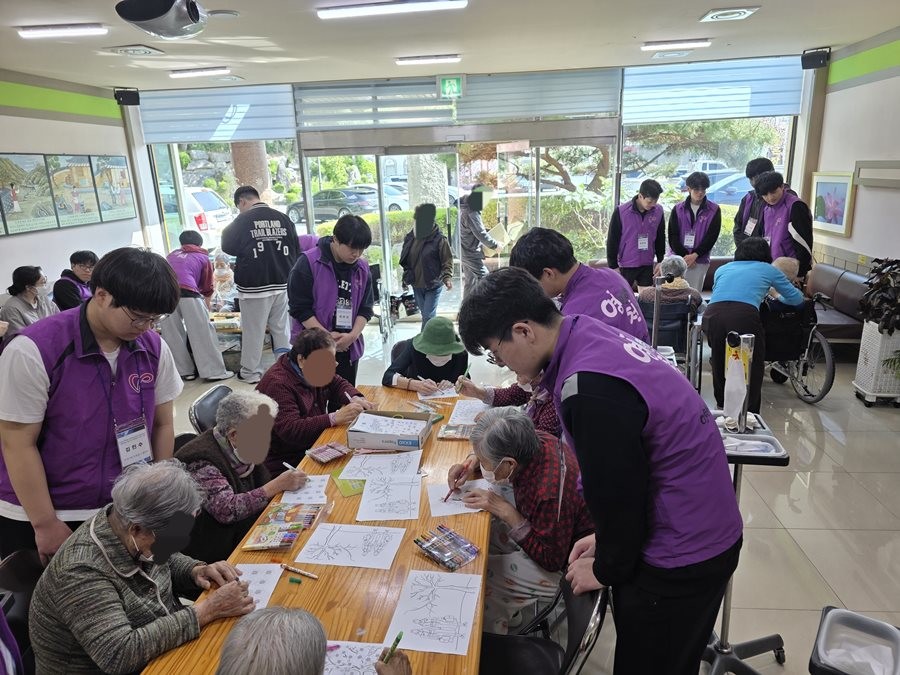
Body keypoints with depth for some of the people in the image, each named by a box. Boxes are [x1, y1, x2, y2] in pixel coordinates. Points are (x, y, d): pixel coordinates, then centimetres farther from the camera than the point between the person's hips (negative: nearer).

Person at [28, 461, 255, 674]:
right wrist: (206, 611, -32)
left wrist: (196, 571, -9)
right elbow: (119, 655, -34)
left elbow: (166, 561, 10)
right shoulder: (83, 572, -28)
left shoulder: (129, 533, -9)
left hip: (162, 654, 6)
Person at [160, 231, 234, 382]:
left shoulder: (171, 255, 31)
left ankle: (184, 371, 16)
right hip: (186, 291, -3)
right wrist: (206, 308, 45)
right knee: (202, 331, 2)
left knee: (173, 335, 11)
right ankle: (214, 371, 2)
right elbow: (207, 288, 28)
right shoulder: (203, 257, 23)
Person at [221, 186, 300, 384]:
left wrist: (226, 231, 16)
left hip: (254, 286, -4)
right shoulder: (283, 218, 2)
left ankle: (250, 372, 16)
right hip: (282, 284, 4)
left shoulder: (243, 220, -10)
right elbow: (296, 250, 7)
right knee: (281, 328, 13)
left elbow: (228, 247, -1)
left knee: (253, 331, 7)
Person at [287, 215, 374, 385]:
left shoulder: (362, 268, 4)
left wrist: (353, 335, -11)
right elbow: (300, 308, -11)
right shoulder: (308, 263, -11)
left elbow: (366, 308, 6)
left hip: (348, 348, 5)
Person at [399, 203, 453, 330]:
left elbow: (447, 262, -11)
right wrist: (407, 277, 11)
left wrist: (448, 278, -25)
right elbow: (404, 260, 13)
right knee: (426, 315, 18)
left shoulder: (439, 240, -14)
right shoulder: (410, 237, 2)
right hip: (416, 285, 6)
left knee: (428, 316, -7)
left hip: (433, 286, -5)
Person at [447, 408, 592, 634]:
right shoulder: (532, 442, -17)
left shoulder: (551, 492, -39)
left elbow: (552, 561, -25)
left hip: (564, 566, -8)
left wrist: (506, 511, -28)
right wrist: (472, 462, -10)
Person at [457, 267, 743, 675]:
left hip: (682, 557, -8)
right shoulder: (590, 336, -1)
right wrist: (605, 538, 13)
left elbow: (618, 492, -21)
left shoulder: (589, 387, -31)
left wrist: (606, 570, -2)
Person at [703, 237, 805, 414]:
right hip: (744, 315, -3)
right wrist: (779, 298, 56)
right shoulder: (768, 270, 27)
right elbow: (797, 298, 34)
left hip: (712, 314, 3)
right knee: (752, 370, 14)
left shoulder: (722, 269, 33)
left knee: (720, 366, 22)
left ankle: (722, 407, 35)